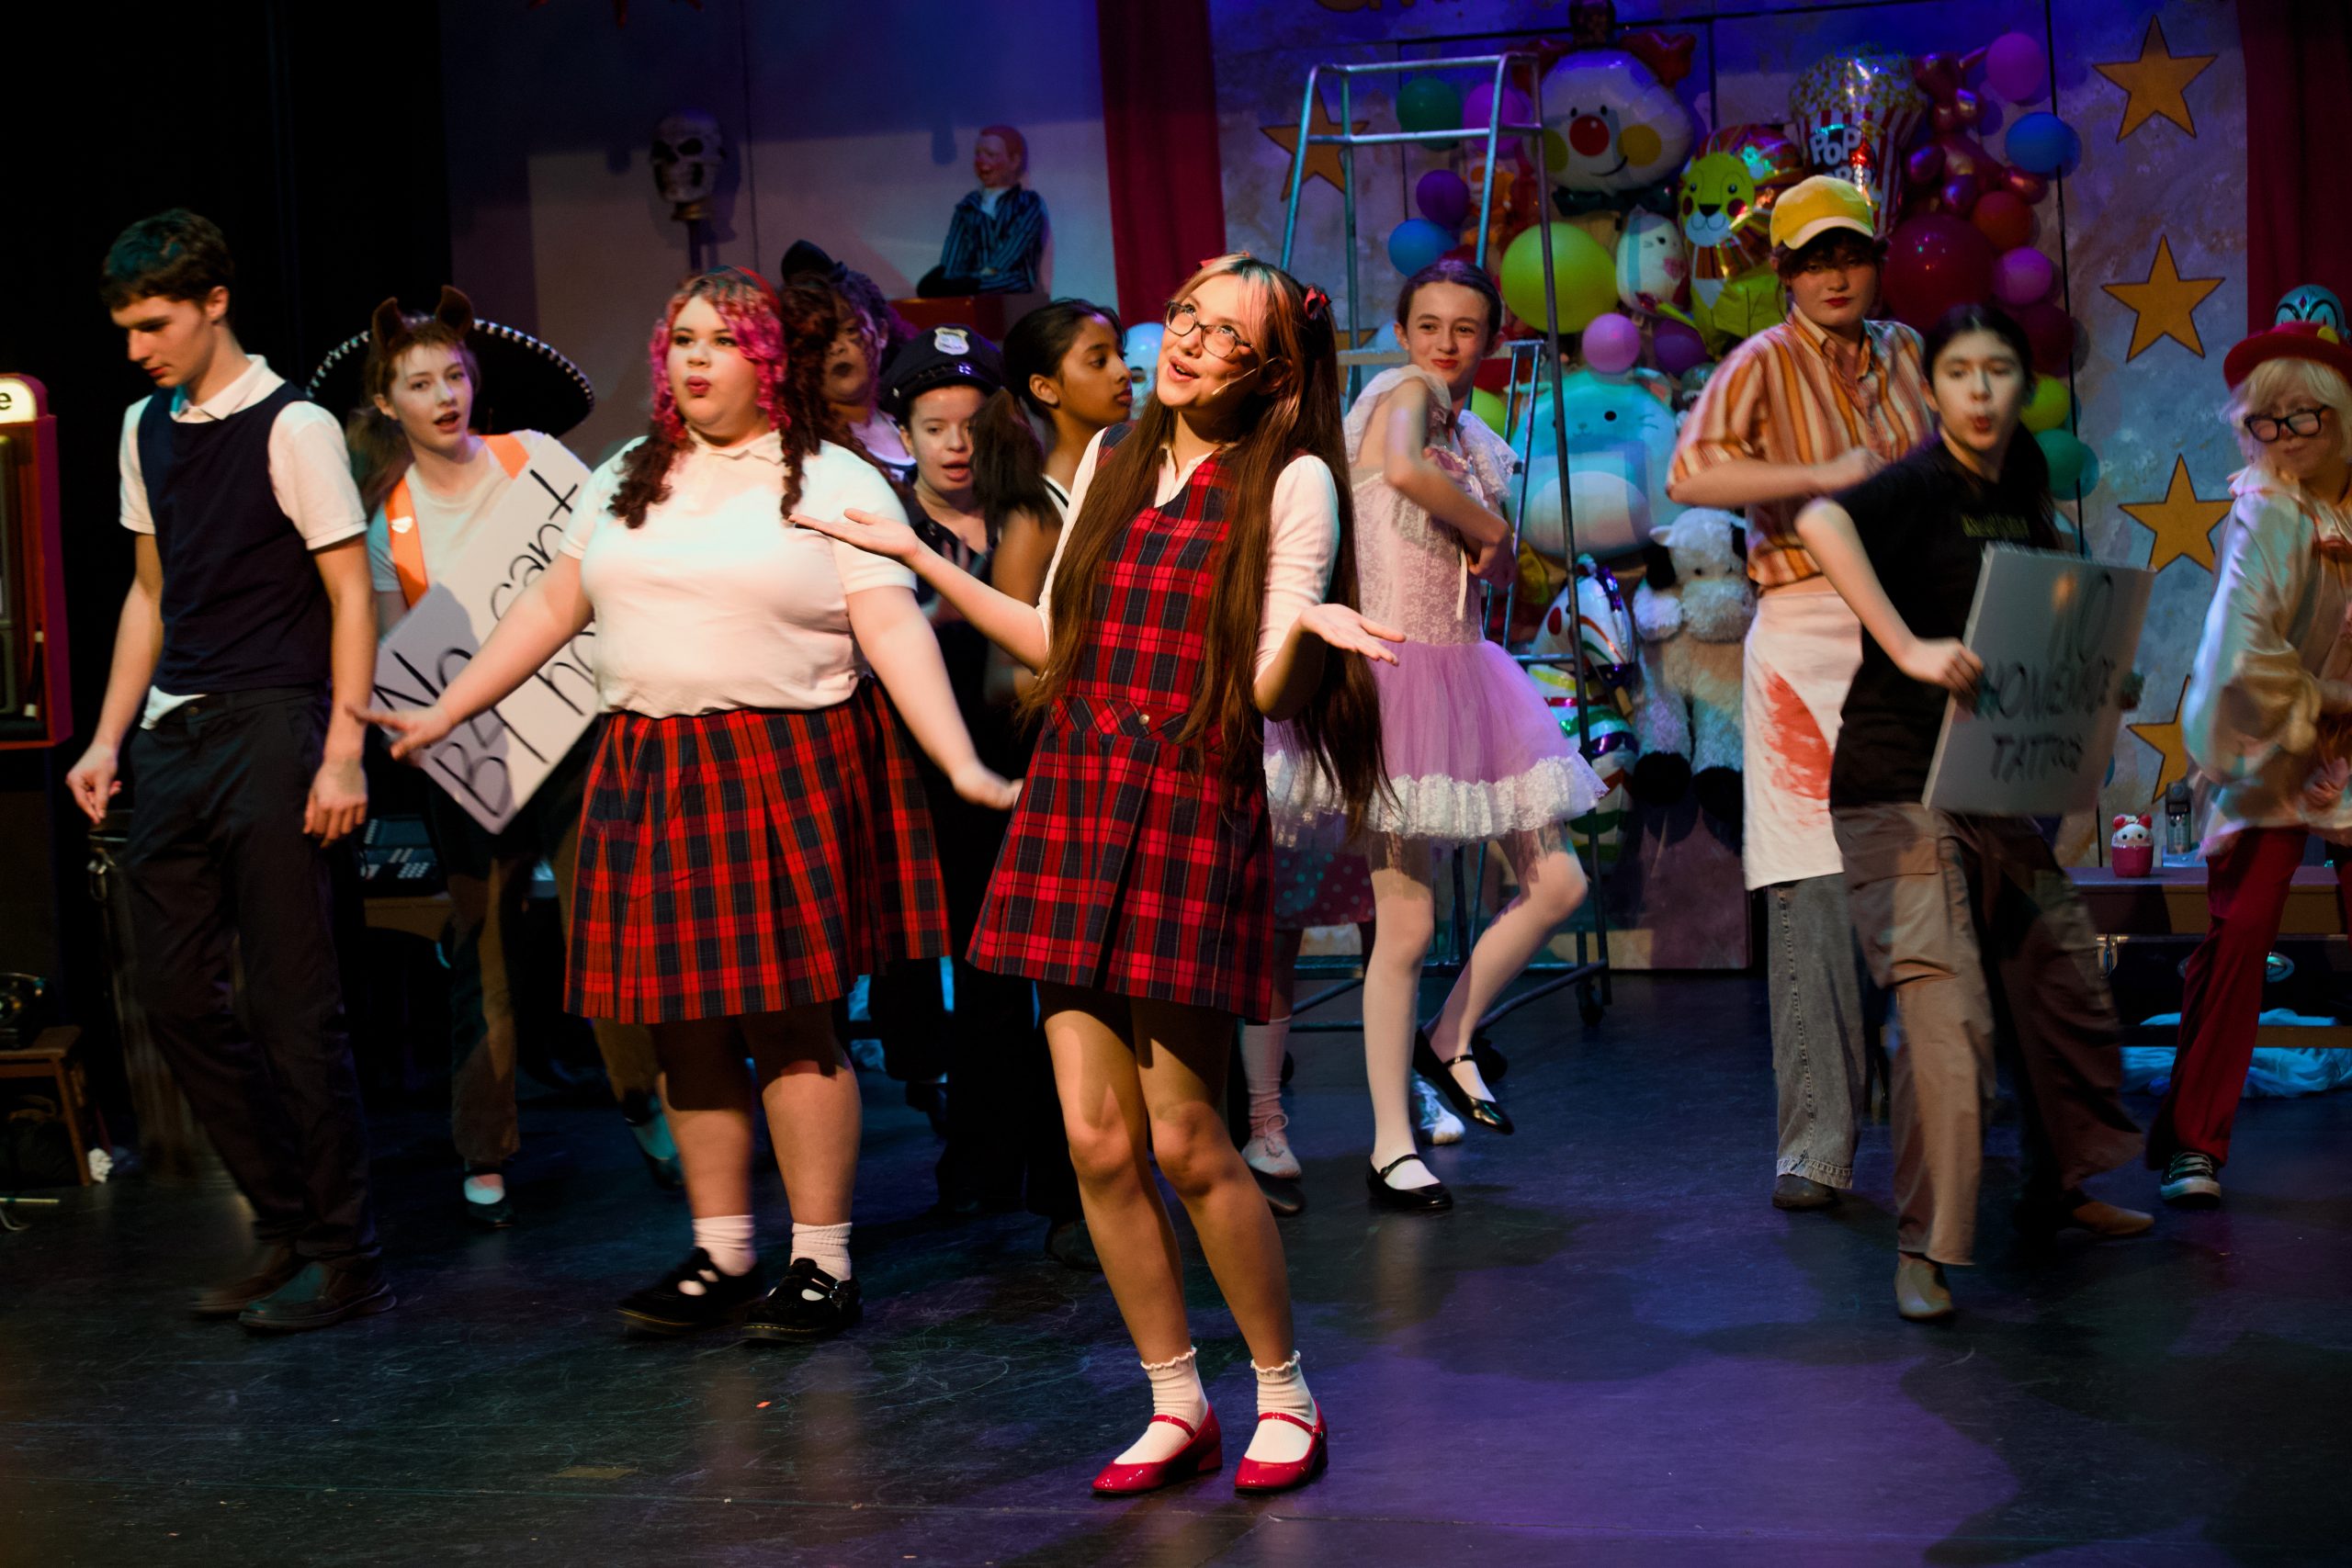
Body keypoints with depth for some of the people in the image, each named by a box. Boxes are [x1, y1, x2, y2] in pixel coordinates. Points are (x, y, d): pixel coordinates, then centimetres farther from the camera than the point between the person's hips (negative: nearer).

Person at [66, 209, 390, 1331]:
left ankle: (345, 1259, 4)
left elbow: (350, 593, -8)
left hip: (268, 731, -7)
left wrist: (343, 749, -16)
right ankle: (286, 1228, 20)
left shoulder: (293, 426, -6)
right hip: (172, 736, 7)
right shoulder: (145, 429, 15)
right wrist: (109, 739, 15)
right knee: (177, 996, 8)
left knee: (290, 1005, -5)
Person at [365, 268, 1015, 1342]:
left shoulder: (834, 482, -1)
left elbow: (893, 629, -9)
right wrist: (444, 713, 17)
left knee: (789, 1021, -6)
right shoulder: (626, 481, 15)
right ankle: (720, 1255, 16)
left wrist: (964, 766, -19)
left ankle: (822, 1261, 4)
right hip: (652, 771, 5)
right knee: (686, 1028, 6)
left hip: (787, 770, -5)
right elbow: (552, 606, 20)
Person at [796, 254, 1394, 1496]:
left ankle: (1284, 1395, 16)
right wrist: (920, 560, 18)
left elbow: (1274, 691, -8)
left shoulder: (1291, 484, -3)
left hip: (1194, 812, -5)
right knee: (1096, 1140, 3)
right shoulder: (1112, 461, 14)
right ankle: (1176, 1406, 17)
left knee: (1184, 1140, -4)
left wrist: (1303, 629, -29)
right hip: (1075, 799, 5)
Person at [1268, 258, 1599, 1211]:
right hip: (1400, 671, -8)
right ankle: (1391, 1148, 5)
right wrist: (1487, 524, -14)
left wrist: (1493, 541, -7)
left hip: (1466, 676, 8)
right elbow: (1402, 469, -30)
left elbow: (1500, 562, 15)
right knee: (1406, 921, -4)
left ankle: (1448, 1043, 24)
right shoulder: (1406, 392, -8)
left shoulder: (1472, 436, 16)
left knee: (1557, 884, 4)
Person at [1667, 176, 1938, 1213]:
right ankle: (1817, 1145, -7)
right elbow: (1691, 476, -18)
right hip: (1805, 632, -5)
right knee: (1811, 891, -10)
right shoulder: (1764, 366, -1)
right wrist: (1824, 477, -20)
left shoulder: (1907, 355, 15)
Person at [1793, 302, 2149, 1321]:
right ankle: (1925, 1247, -5)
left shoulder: (2023, 475, 10)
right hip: (1898, 786, -8)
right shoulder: (1919, 484, -14)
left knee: (2063, 985, 15)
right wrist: (1908, 648, -39)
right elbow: (1821, 522, -36)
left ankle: (2062, 1190, 35)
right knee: (1946, 1009, -14)